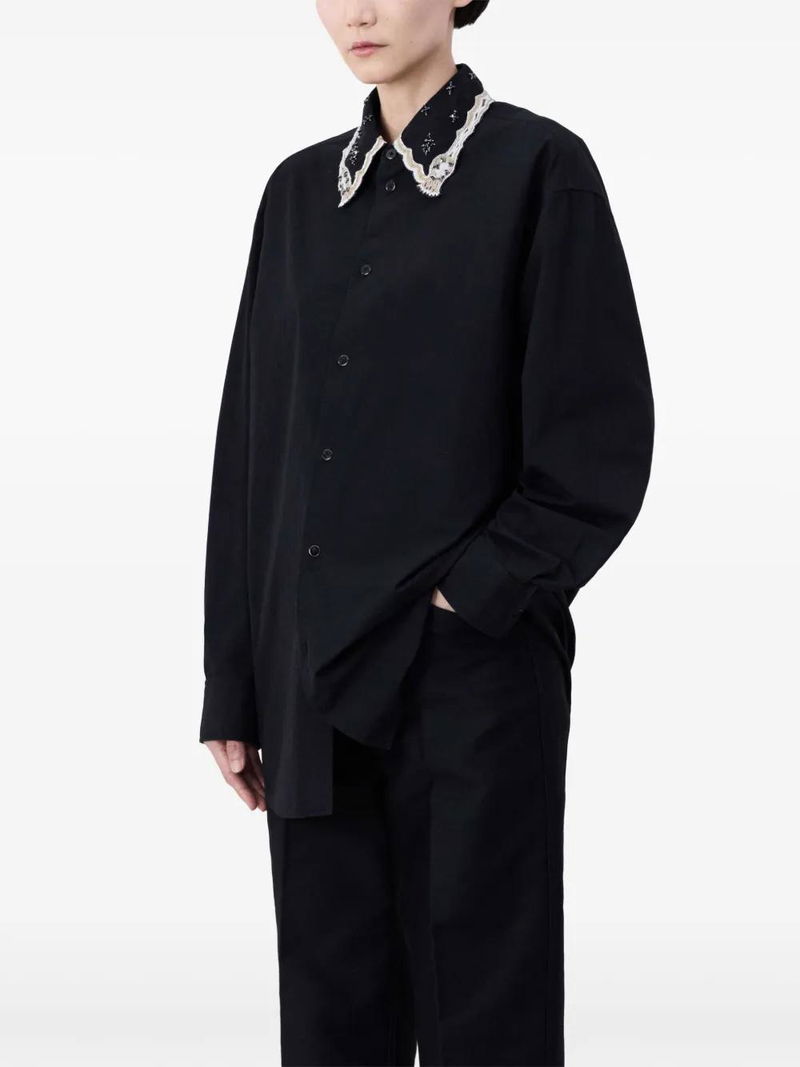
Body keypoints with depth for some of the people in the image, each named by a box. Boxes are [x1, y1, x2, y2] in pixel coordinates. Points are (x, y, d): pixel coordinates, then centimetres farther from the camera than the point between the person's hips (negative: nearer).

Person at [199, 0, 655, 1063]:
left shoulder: (538, 168, -3)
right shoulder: (302, 190, 12)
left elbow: (598, 444, -7)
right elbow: (252, 448, 11)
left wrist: (468, 598, -14)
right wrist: (233, 688, 9)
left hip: (470, 674, -5)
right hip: (315, 684, 5)